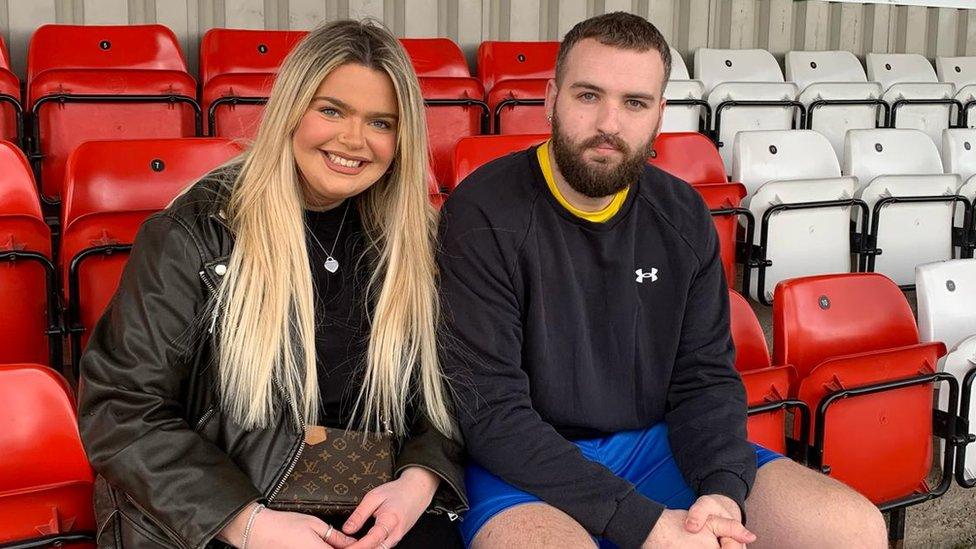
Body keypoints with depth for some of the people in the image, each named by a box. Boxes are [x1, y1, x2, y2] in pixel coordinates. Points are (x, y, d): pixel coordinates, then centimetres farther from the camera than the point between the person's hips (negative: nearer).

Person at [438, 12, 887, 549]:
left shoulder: (683, 217, 3)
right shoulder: (483, 215, -15)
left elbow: (705, 376, 5)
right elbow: (489, 410, -18)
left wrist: (724, 492, -16)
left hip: (656, 444, 5)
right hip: (523, 465, -5)